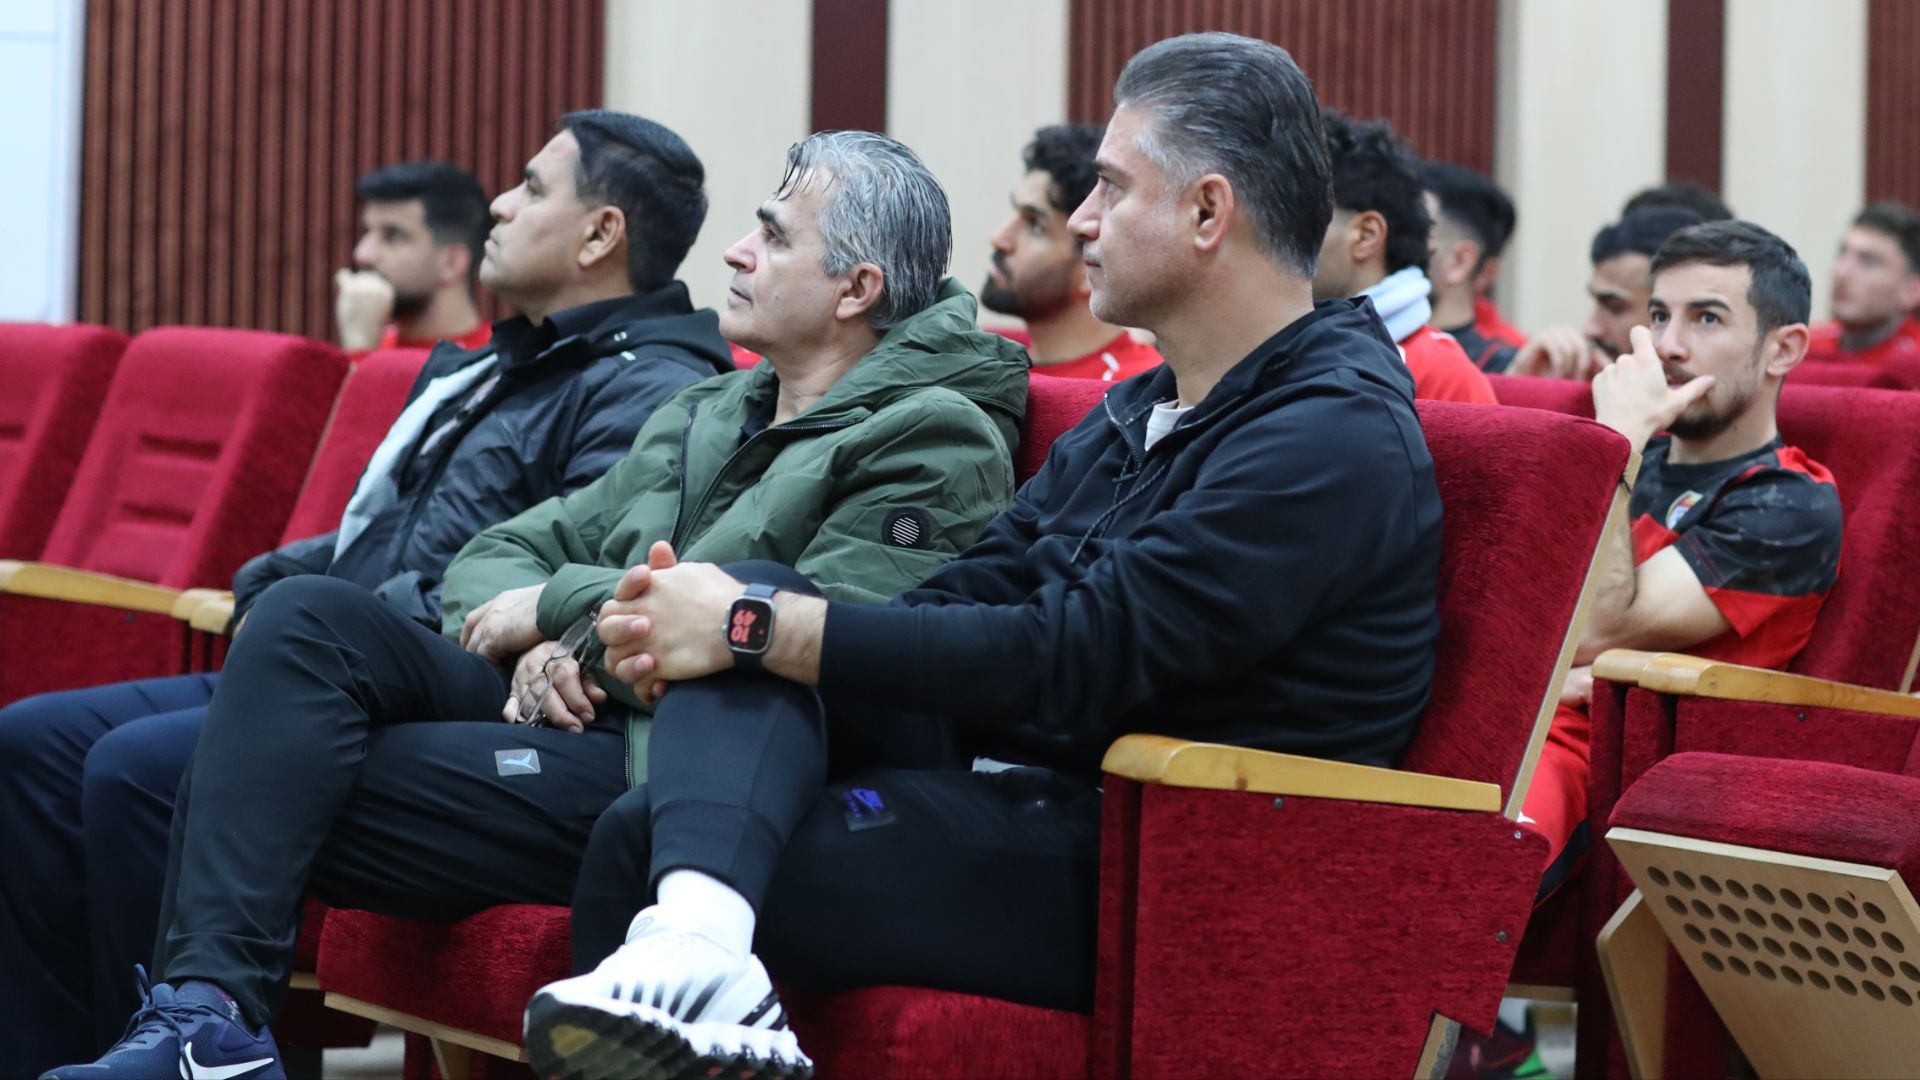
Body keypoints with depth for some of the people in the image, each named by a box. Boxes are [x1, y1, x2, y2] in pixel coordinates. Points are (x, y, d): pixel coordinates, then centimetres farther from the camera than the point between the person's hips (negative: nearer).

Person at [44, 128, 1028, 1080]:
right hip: (575, 714, 8)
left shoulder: (937, 443, -1)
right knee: (310, 617, -19)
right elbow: (492, 559, 24)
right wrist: (538, 643, -4)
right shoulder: (701, 417, 25)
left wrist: (564, 604, -6)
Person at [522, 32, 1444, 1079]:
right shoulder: (1137, 414, 17)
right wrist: (726, 618, -8)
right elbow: (964, 601, 11)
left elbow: (1076, 657, -22)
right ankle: (691, 940, -38)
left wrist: (758, 628, -18)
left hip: (1135, 876, -9)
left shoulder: (1335, 436, -15)